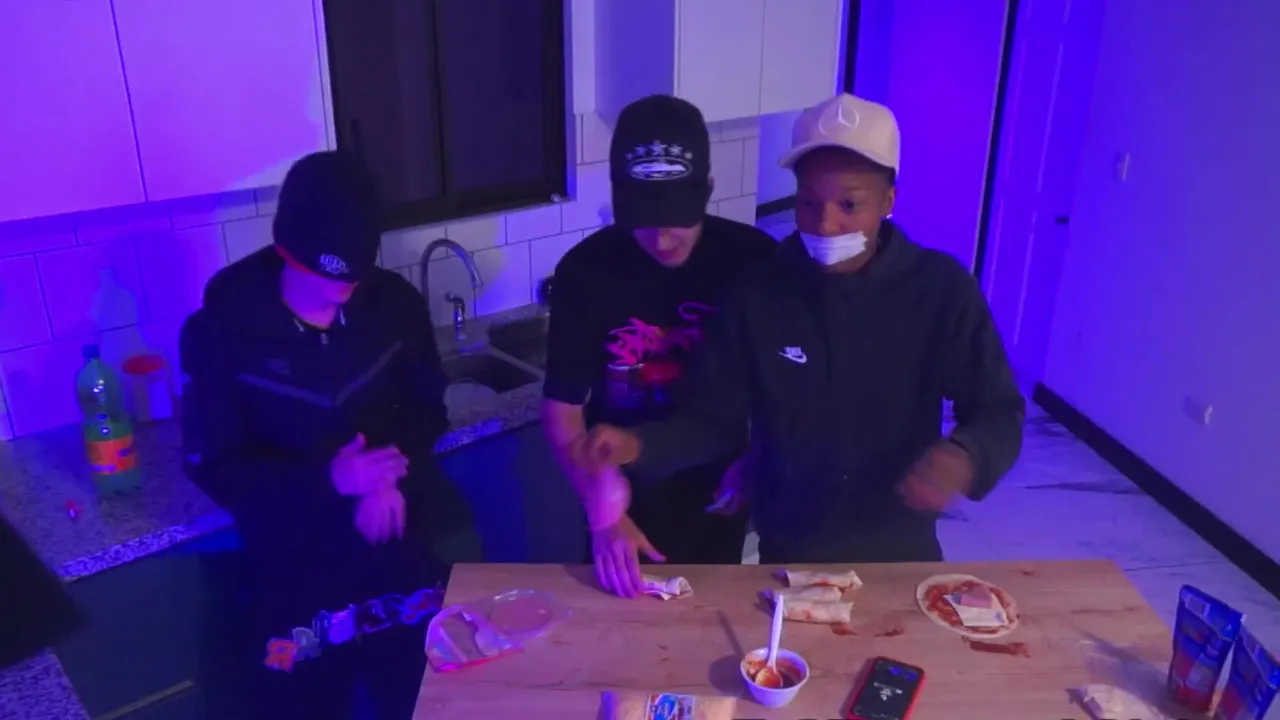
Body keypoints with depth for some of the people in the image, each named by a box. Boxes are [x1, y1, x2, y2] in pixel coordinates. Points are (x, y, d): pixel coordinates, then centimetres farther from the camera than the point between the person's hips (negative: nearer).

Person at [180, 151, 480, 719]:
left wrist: (393, 473, -16)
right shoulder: (219, 332, -14)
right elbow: (212, 466, -11)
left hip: (409, 541, 3)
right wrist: (328, 478, -26)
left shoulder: (394, 302, -7)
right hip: (298, 567, -2)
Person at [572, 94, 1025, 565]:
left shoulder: (943, 287, -17)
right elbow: (712, 419, -11)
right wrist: (638, 445, -31)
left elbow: (1000, 414, -12)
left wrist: (964, 457, -35)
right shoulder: (755, 293, -15)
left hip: (900, 548, 1)